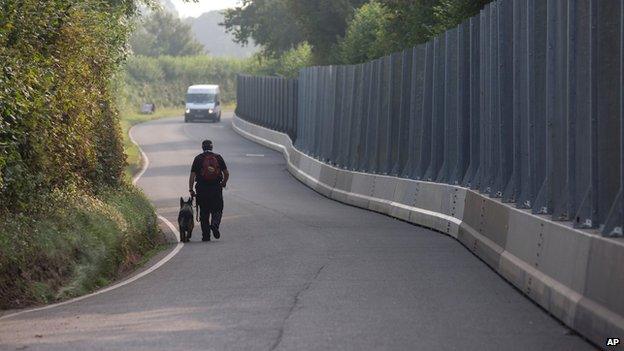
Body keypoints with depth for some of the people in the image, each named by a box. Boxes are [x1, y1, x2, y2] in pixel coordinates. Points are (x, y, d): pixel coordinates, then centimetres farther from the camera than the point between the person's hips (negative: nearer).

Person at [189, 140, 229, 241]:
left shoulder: (198, 159, 0)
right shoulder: (218, 157, 3)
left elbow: (192, 175, -6)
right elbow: (226, 173, 3)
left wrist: (191, 189, -3)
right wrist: (224, 183, 21)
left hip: (202, 189, 0)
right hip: (216, 188, 0)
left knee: (204, 213, 8)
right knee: (217, 210, 10)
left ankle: (206, 236, 7)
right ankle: (215, 224, -19)